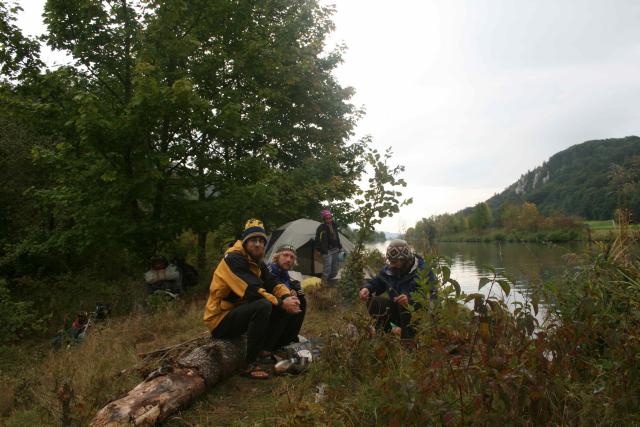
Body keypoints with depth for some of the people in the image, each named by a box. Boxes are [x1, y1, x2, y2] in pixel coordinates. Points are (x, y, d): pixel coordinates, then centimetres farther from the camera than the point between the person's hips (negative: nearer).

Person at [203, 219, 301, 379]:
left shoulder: (256, 262, 8)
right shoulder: (233, 259, -20)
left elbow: (273, 283, 1)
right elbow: (252, 291, -30)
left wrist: (287, 297, -20)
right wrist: (281, 303, -27)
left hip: (238, 312, 9)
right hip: (220, 320, -9)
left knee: (281, 308, -3)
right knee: (263, 305, -32)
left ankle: (266, 350, 3)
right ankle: (250, 364, -22)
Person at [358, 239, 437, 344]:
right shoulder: (388, 270, -2)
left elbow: (431, 296, -30)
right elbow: (376, 282, 11)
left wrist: (410, 300, -48)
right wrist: (367, 288, -14)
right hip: (397, 311, 6)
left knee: (405, 305, -37)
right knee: (374, 301, -15)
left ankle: (408, 341, -21)